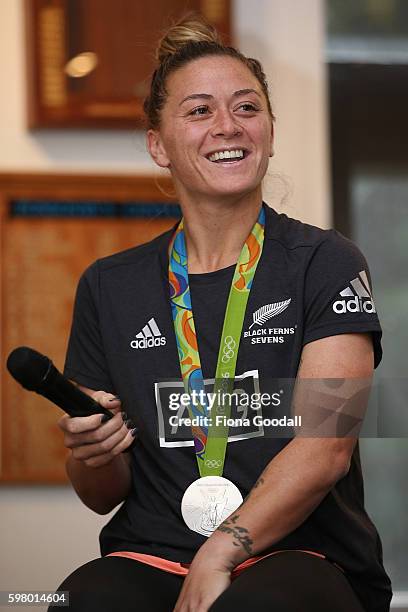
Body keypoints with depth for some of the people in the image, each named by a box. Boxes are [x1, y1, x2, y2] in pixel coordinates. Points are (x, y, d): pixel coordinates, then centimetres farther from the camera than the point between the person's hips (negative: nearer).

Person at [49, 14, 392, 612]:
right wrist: (94, 455, -6)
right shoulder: (110, 286, 13)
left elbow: (327, 448, -8)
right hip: (150, 557, 2)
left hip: (299, 556, -2)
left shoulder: (325, 263, 5)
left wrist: (219, 555, -20)